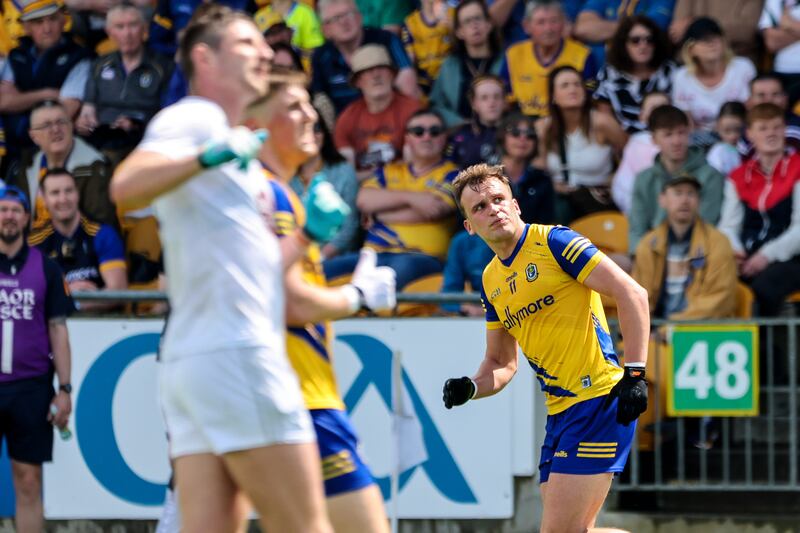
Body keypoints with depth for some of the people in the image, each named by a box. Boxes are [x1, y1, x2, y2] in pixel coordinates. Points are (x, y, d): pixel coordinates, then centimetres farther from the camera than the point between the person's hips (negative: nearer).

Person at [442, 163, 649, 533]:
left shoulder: (553, 241, -6)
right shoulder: (490, 281, 16)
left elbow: (631, 294, -11)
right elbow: (502, 362, 25)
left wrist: (634, 374, -18)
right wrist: (470, 388, 3)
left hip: (601, 401, -8)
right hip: (559, 412, 8)